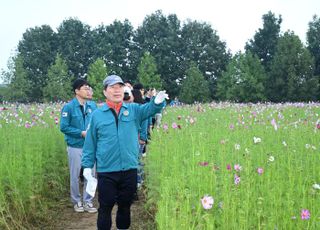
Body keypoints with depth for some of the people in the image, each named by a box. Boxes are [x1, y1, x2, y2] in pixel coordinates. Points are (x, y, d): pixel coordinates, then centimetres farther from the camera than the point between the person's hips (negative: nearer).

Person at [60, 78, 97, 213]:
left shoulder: (92, 107, 2)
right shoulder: (69, 107, -11)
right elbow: (63, 127, -12)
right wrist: (82, 133, -17)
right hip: (75, 147, -4)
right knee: (75, 176, 8)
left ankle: (88, 201, 21)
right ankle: (77, 201, 24)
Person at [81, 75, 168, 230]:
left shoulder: (133, 110, 5)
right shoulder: (97, 115, 2)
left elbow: (149, 109, -13)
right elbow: (90, 143, 4)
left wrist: (157, 102, -36)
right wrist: (87, 165, 1)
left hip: (130, 169, 2)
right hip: (106, 171, -2)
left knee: (125, 206, 17)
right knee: (105, 207, 8)